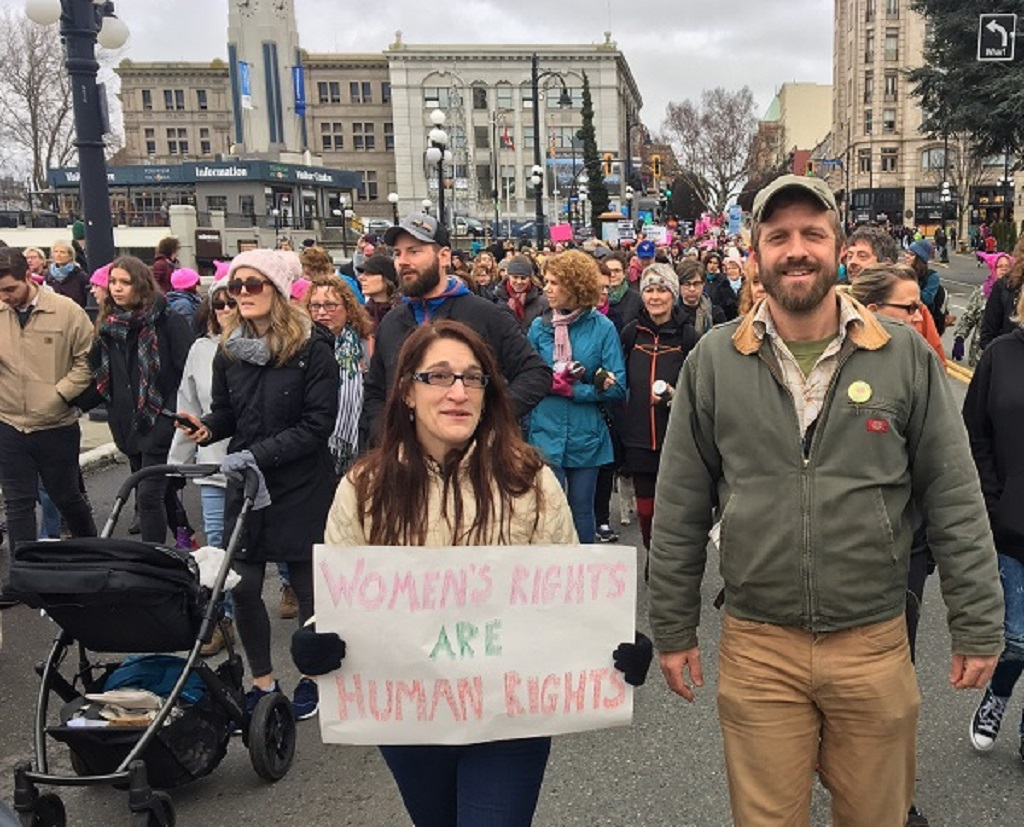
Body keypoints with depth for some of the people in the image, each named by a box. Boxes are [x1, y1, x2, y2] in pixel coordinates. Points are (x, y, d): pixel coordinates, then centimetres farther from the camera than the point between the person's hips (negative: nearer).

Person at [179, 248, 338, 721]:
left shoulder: (312, 348, -12)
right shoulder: (229, 349, 5)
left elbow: (318, 425, -16)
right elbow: (225, 412, 14)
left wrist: (257, 454, -22)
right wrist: (206, 429, -9)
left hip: (302, 487, -4)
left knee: (308, 588, 8)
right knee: (243, 588, 4)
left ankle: (312, 678, 30)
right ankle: (263, 682, 24)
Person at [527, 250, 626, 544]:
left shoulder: (602, 328, -6)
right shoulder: (539, 327, 0)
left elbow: (616, 387, -8)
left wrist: (572, 389, -16)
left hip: (586, 436, 0)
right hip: (546, 434, 1)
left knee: (581, 509, 13)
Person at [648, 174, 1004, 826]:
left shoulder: (905, 354, -3)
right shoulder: (714, 360, -3)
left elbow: (956, 500, 1)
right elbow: (680, 509, 1)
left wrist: (979, 626, 1)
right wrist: (673, 629, 4)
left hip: (876, 644, 1)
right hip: (757, 648, 0)